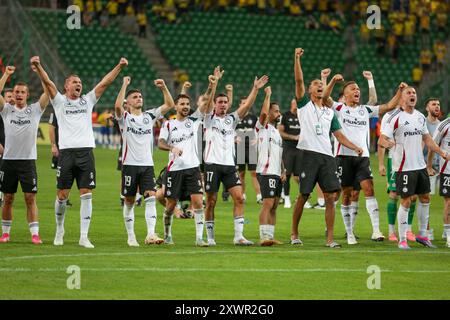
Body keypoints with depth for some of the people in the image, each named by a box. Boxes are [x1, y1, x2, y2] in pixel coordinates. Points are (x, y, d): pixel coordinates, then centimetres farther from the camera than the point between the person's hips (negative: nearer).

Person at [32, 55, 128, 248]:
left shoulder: (88, 100, 16)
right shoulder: (60, 101, 9)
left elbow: (105, 82, 11)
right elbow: (48, 82, -4)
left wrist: (119, 67, 1)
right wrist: (38, 66, -20)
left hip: (86, 151, 2)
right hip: (67, 151, -2)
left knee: (86, 195, -4)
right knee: (62, 195, 1)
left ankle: (84, 237, -3)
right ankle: (59, 231, 21)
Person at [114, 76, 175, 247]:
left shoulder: (149, 116, 13)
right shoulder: (125, 117, 1)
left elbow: (170, 104, 9)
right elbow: (117, 106, -22)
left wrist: (164, 88, -4)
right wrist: (125, 85, -19)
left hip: (147, 164, 3)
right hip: (130, 164, -3)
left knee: (151, 198, -12)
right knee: (129, 201, 4)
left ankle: (151, 234, -20)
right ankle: (131, 236, 13)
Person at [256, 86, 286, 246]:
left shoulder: (276, 132, 23)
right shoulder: (262, 127, -2)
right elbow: (264, 113, -23)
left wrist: (283, 171, 12)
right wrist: (268, 95, -13)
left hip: (276, 173, 9)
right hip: (266, 172, -9)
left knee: (273, 206, 8)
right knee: (268, 204, -16)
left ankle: (270, 236, 11)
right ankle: (264, 237, -20)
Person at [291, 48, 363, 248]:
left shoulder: (330, 113, 21)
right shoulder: (304, 105, 10)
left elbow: (339, 135, 17)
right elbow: (299, 81, -1)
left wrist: (354, 147, 1)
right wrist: (297, 59, -11)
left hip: (327, 156, 3)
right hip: (309, 154, -3)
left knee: (330, 197, -6)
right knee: (303, 196, 0)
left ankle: (330, 238, -4)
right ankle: (294, 234, 15)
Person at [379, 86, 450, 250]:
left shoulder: (420, 117, 12)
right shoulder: (396, 117, -10)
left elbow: (427, 138, 23)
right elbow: (382, 139, -14)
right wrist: (387, 143, -36)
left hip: (420, 165, 7)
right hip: (404, 167, -7)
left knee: (425, 198, 11)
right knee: (406, 201, -7)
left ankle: (422, 235, 25)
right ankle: (402, 240, 2)